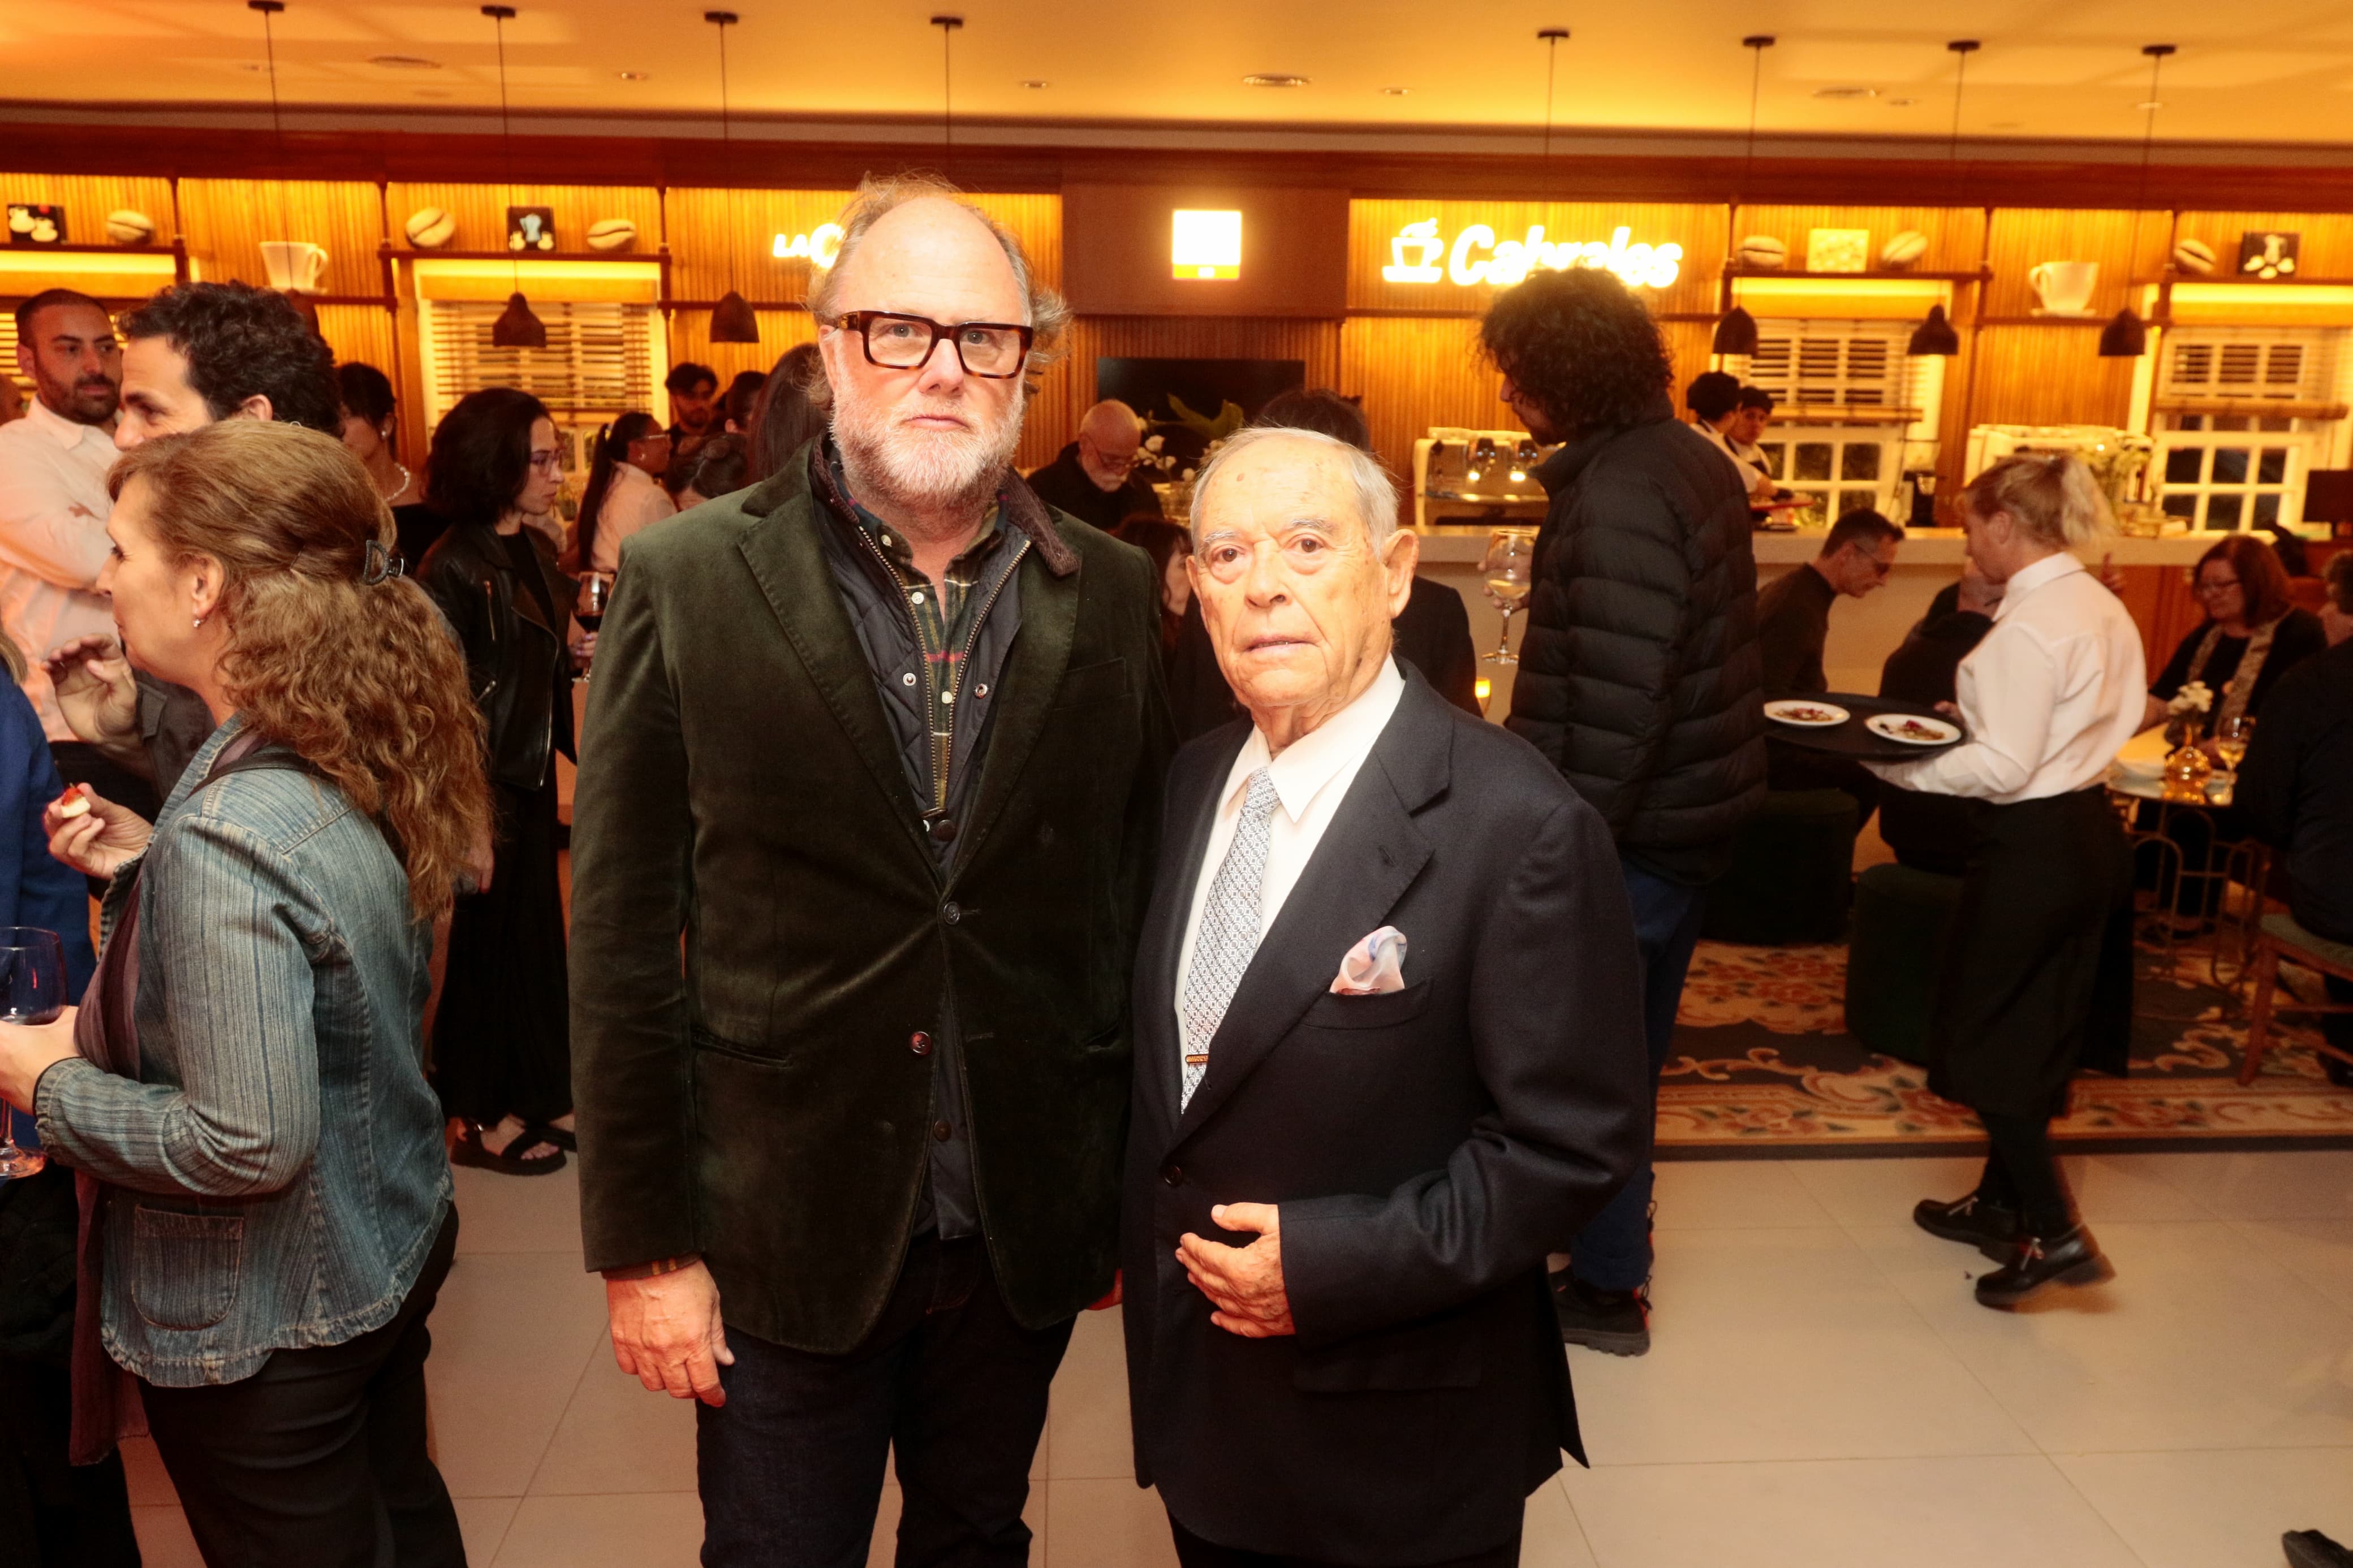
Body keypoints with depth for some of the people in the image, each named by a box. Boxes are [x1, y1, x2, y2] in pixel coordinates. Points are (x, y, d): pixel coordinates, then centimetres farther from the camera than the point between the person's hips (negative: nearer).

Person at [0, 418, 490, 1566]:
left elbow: (250, 1144, -30)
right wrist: (153, 866, 3)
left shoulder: (225, 835, -31)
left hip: (264, 1332, -7)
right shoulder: (359, 761, -5)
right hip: (393, 1248, 8)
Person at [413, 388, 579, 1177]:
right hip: (483, 781, -7)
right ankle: (481, 1117, 19)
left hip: (533, 771, 7)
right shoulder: (454, 569, -15)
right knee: (488, 941, 4)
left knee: (537, 933, 13)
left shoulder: (536, 552, 8)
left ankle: (538, 1096, 26)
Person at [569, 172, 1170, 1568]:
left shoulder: (1113, 598, -3)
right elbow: (625, 939, -7)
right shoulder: (689, 581, -9)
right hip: (785, 1239, -2)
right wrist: (644, 1243, -6)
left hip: (1025, 1234, 2)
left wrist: (1124, 1192, 5)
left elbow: (1136, 902, 3)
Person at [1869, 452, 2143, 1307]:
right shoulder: (2104, 609, 9)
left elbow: (2004, 768, -21)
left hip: (2032, 844, -9)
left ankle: (2056, 1232, 3)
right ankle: (2002, 1201, 31)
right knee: (2035, 1034, 18)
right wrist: (1977, 719, 12)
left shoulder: (2030, 625, -20)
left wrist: (1899, 765, -14)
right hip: (2089, 830, 10)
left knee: (1985, 1037, 3)